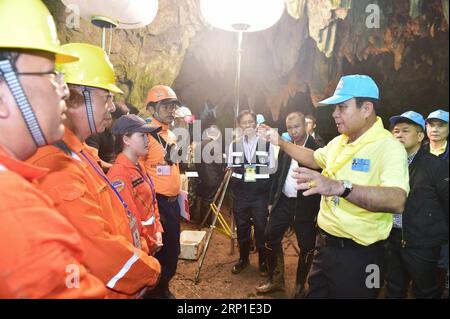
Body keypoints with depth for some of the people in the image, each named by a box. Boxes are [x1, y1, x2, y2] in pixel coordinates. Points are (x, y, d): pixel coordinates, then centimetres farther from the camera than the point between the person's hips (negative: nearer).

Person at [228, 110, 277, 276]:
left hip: (260, 193, -2)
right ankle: (243, 259, 31)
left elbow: (273, 168, 1)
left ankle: (263, 261, 24)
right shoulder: (233, 145, 5)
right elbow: (229, 168, 12)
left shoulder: (267, 144, -1)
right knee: (241, 227, 12)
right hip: (240, 193, 2)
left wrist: (257, 171, -11)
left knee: (261, 228, 5)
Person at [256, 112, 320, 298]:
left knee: (306, 246, 7)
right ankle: (275, 279, 29)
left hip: (306, 204, -5)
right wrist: (272, 200, 12)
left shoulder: (317, 147, -9)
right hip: (283, 201, 5)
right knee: (270, 238, 9)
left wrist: (319, 209, -14)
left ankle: (300, 286, 29)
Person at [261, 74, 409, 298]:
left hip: (357, 253, -7)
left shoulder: (388, 147, -19)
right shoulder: (339, 142, 6)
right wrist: (280, 142, 18)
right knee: (314, 294, 20)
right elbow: (314, 159, 26)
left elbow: (397, 201, -35)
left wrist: (340, 187, -48)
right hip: (324, 242, 7)